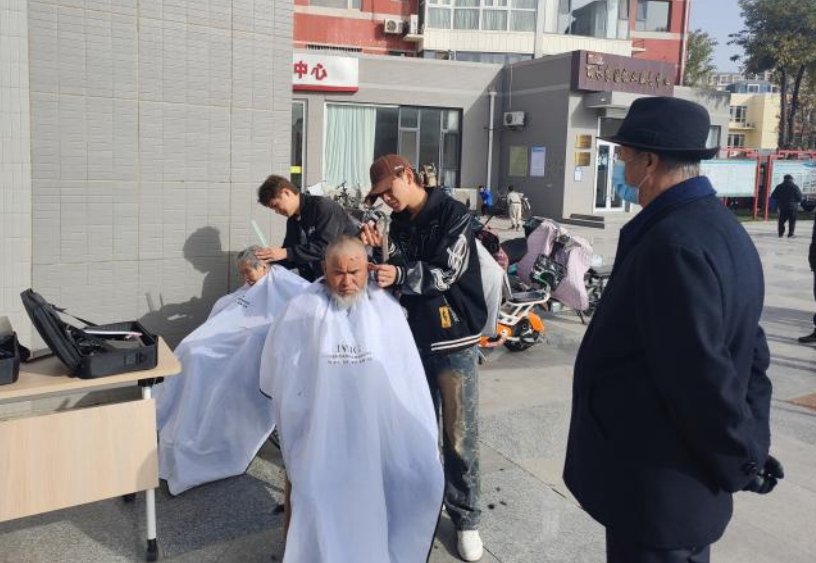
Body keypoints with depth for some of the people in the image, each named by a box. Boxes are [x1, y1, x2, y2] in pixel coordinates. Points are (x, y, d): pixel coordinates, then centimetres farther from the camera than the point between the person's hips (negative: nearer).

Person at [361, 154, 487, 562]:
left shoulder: (453, 215, -8)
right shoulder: (398, 223, 9)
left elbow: (446, 273, -15)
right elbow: (400, 276, 7)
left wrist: (400, 275, -29)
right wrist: (379, 250, -10)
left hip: (454, 338, -5)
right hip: (414, 336, 5)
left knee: (459, 436, 2)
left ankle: (465, 518, 16)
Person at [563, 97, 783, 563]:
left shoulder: (674, 243, -26)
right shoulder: (721, 226, 6)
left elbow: (701, 376, -26)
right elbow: (750, 353, 10)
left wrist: (741, 463, -11)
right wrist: (752, 449, 12)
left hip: (656, 488, -9)